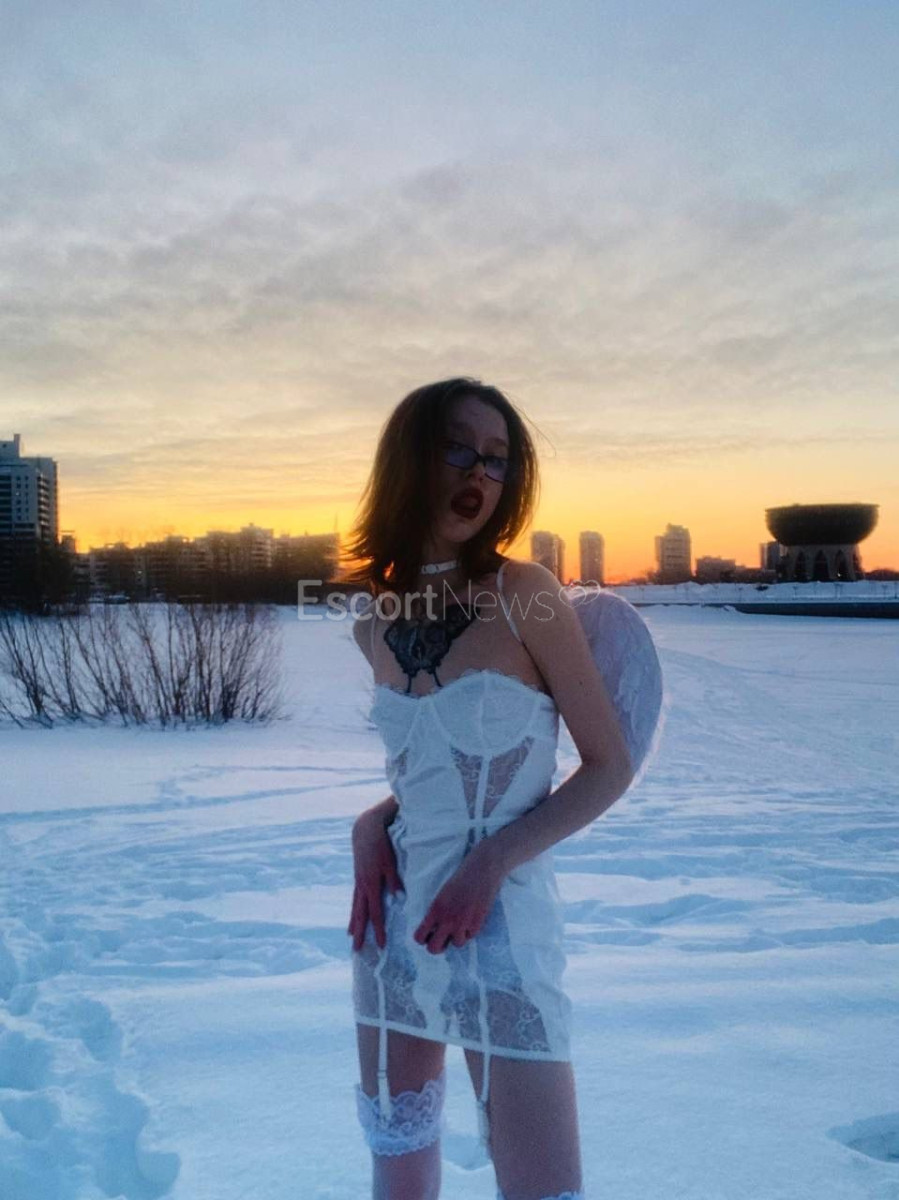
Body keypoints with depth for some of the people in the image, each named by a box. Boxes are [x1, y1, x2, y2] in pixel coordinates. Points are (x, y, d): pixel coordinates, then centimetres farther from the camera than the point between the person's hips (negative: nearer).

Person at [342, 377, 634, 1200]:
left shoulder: (525, 595, -12)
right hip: (394, 924, 5)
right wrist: (371, 822, -4)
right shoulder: (375, 624, 3)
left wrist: (492, 862, -18)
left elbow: (610, 767, -8)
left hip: (502, 926, -5)